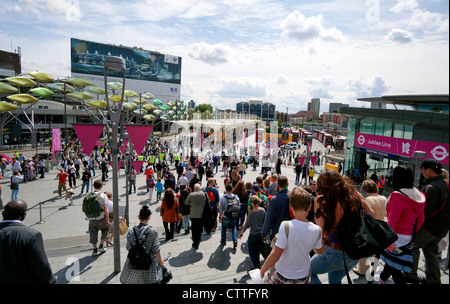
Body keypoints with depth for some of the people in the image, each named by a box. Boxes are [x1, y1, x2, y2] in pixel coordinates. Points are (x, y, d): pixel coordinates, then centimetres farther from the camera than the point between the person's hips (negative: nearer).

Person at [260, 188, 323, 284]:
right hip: (303, 277, 4)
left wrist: (262, 270, -10)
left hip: (282, 277, -4)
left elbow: (275, 254, -23)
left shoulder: (286, 226, -27)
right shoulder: (317, 230, -14)